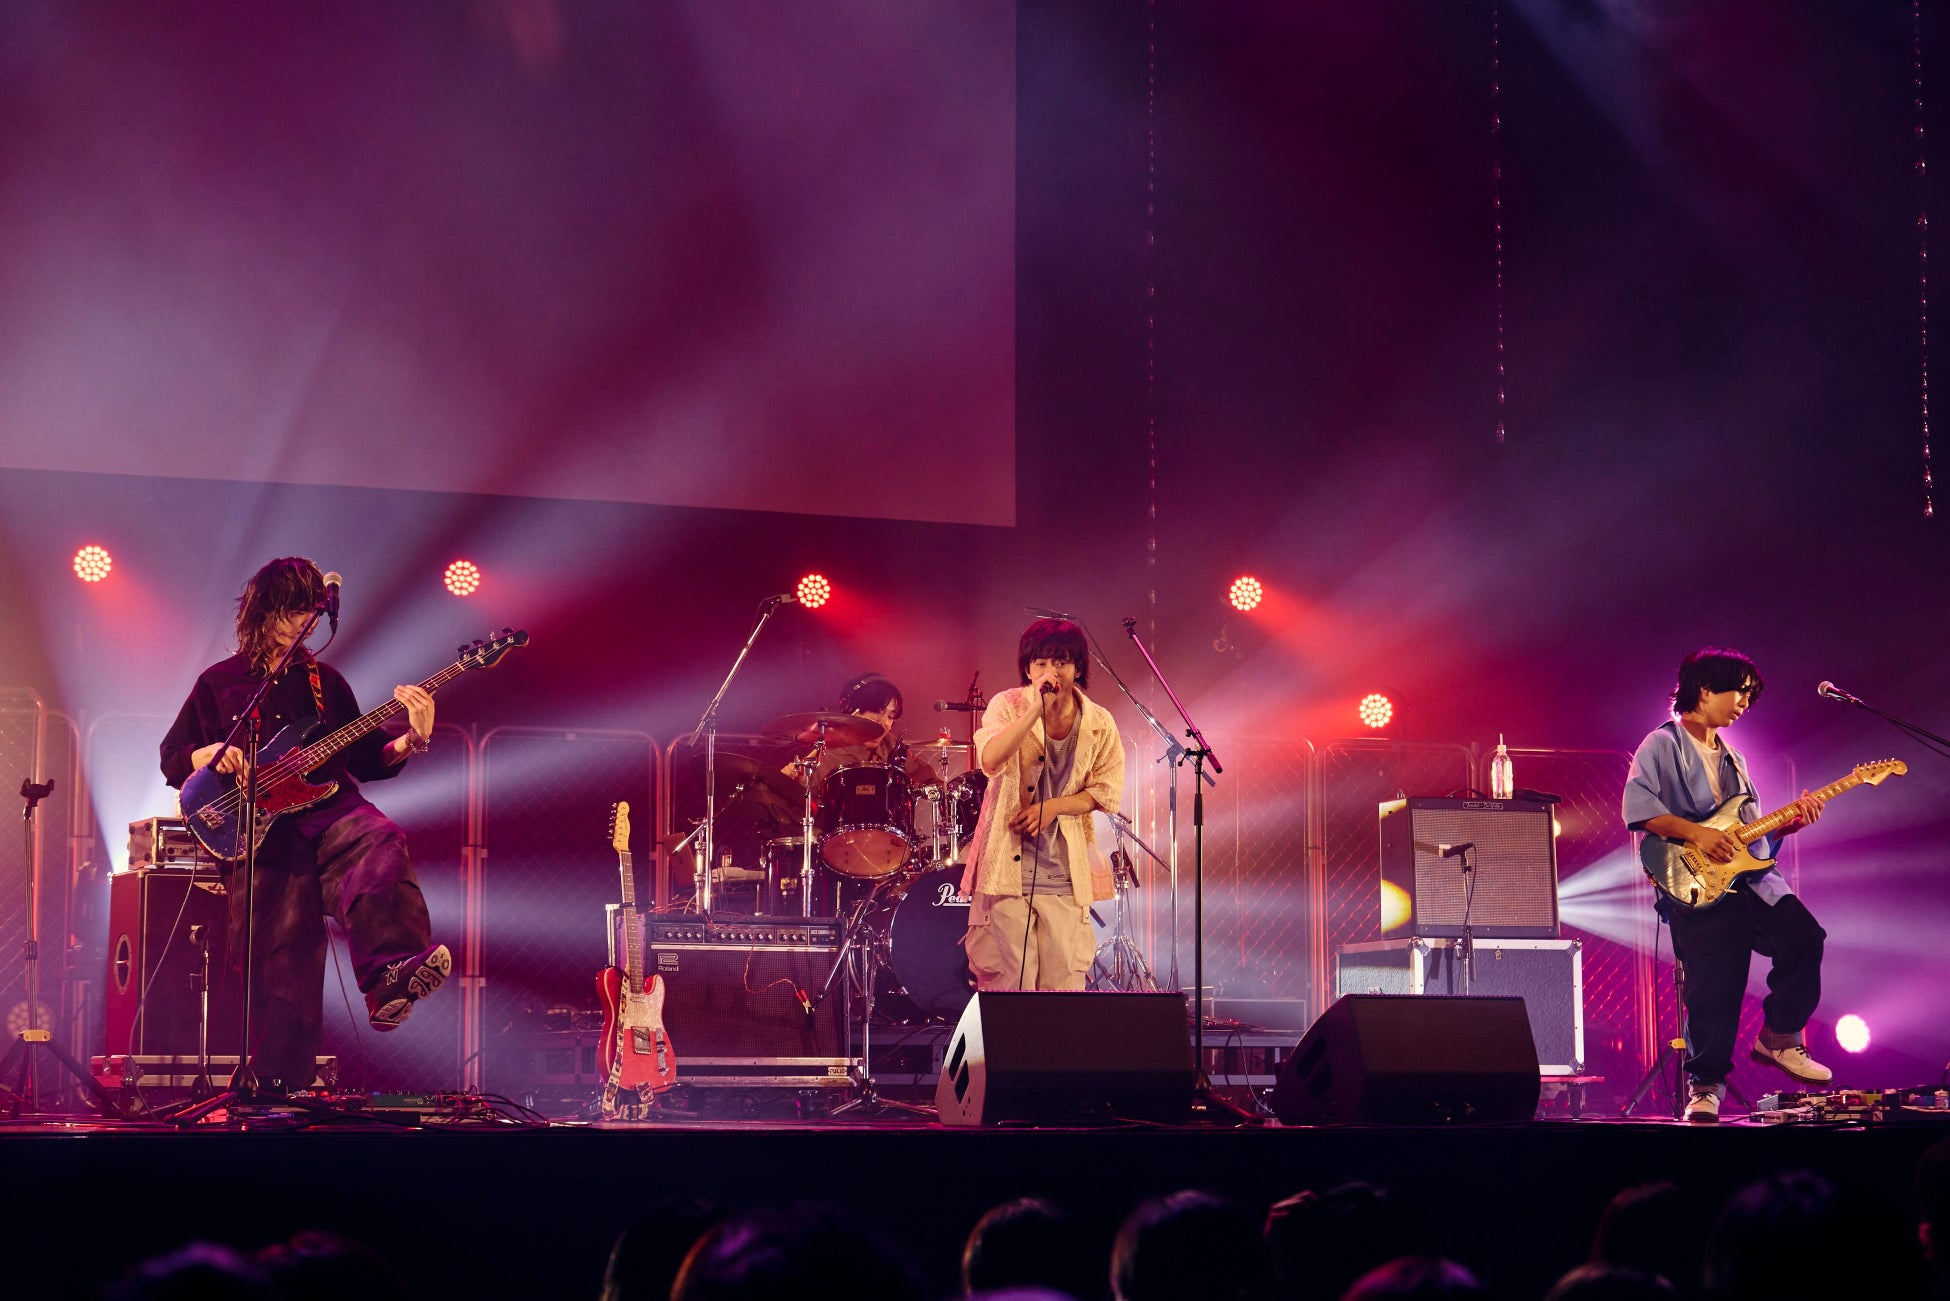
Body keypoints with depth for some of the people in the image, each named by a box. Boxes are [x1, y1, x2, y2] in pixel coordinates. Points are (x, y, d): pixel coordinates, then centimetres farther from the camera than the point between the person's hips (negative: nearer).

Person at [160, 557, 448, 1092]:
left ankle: (388, 976, -54)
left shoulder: (324, 681, 24)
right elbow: (172, 758, 16)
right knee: (284, 953, -18)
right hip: (263, 829, -1)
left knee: (380, 840, -36)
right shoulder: (220, 682, 17)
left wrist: (411, 741, -1)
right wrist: (212, 755, -5)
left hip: (327, 806, 2)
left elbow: (366, 760, 18)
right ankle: (282, 1083, -15)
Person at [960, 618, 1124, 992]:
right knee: (1006, 981, -3)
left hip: (1065, 873, 2)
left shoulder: (1098, 723, 3)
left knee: (1064, 981, 1)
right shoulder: (1008, 706, -4)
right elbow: (989, 759, -21)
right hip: (1006, 869, -2)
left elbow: (1107, 790, 7)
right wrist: (1036, 709, -27)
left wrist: (1053, 806, -9)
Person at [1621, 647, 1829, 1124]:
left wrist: (1791, 820, 9)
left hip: (1749, 876, 7)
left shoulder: (1731, 759, 27)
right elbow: (1637, 806, -15)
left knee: (1804, 938, -15)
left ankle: (1778, 1038, 2)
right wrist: (1696, 833, -21)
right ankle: (1706, 1085, -1)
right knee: (1715, 986, -13)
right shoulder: (1662, 745, 2)